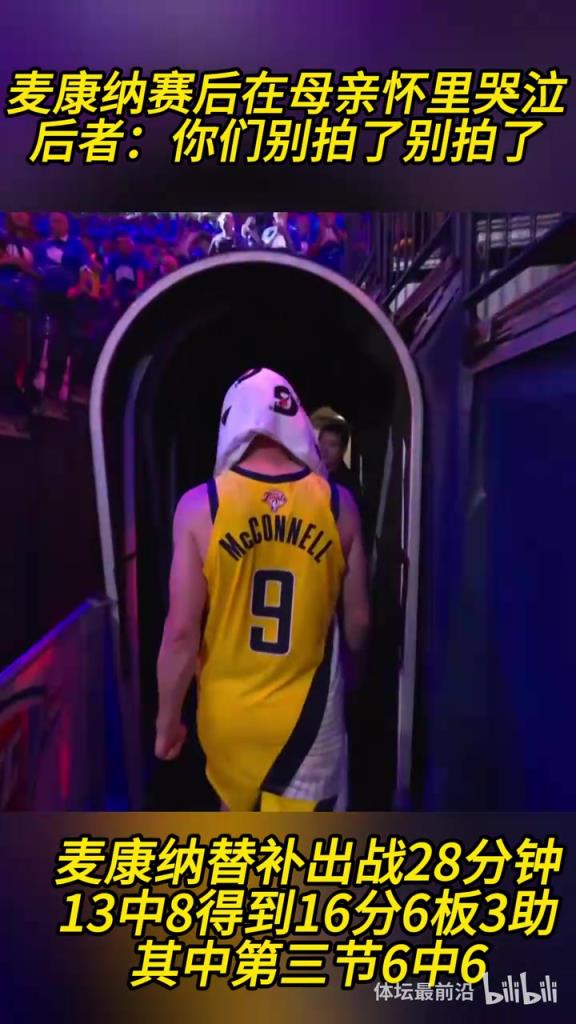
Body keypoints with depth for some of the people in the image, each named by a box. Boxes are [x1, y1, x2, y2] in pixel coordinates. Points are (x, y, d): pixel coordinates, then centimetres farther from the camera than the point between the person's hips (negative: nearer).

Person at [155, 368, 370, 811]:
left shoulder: (200, 507, -12)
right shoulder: (337, 504, -7)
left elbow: (181, 631, -13)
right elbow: (358, 619, 2)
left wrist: (168, 717, 2)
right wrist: (355, 670, 23)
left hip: (227, 712, 1)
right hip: (309, 711, 0)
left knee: (236, 806, 28)